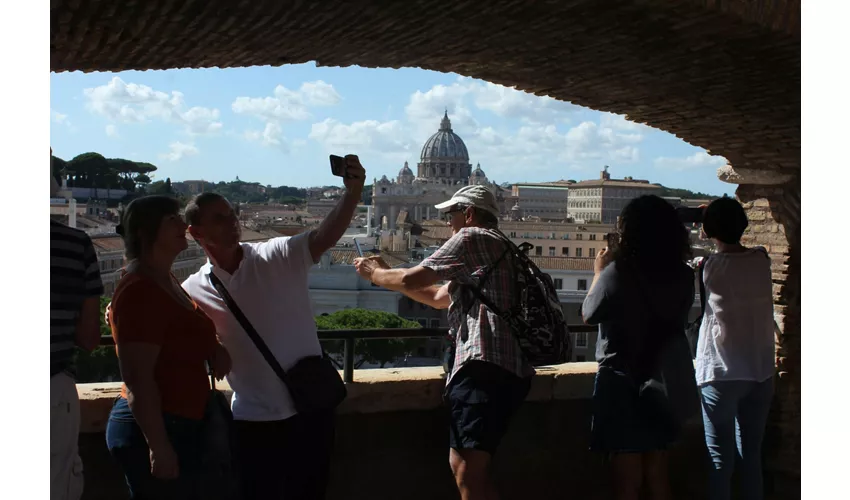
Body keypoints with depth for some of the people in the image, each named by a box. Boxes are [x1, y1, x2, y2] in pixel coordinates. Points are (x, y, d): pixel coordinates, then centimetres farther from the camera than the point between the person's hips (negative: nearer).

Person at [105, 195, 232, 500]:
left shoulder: (167, 282, 11)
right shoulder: (139, 291, -18)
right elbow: (138, 378, -23)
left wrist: (214, 349, 7)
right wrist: (159, 446, -25)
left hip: (179, 426, 10)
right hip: (153, 430, -10)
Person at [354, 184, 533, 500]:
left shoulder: (471, 237, 0)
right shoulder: (493, 248, 30)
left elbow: (412, 279, -3)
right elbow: (438, 297, 38)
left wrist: (374, 274, 17)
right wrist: (386, 272, 37)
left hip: (485, 367, -11)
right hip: (509, 369, 11)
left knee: (469, 474, -16)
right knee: (463, 466, 18)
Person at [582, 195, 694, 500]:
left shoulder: (618, 272, -18)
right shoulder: (683, 276, -3)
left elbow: (588, 314, -6)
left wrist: (599, 272, 8)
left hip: (621, 379, -5)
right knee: (657, 473, 19)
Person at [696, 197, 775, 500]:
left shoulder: (713, 267, -12)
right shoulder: (761, 260, 0)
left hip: (722, 374, -4)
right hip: (761, 372, 5)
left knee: (721, 460, 1)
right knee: (751, 457, 13)